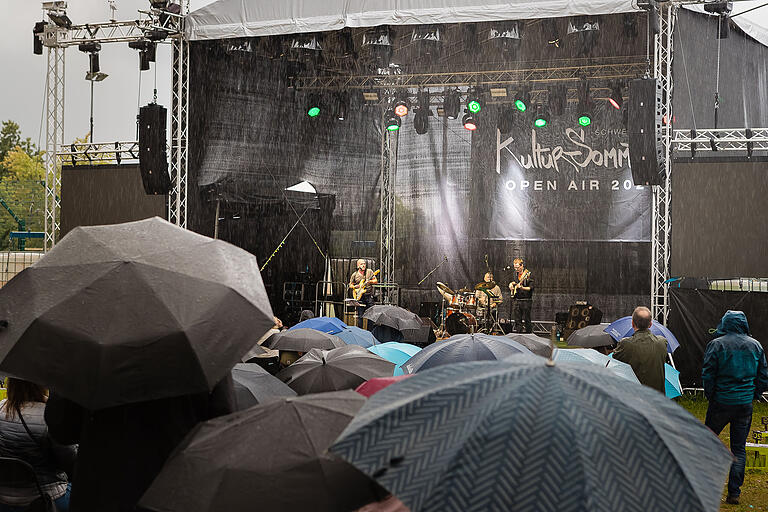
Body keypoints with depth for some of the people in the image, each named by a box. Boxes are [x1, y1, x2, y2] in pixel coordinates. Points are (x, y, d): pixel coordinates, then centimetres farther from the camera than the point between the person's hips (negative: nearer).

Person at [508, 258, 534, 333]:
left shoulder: (528, 274, -8)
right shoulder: (515, 274, 12)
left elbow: (531, 288, -13)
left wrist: (522, 288, -28)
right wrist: (511, 284, 10)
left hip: (526, 301, -6)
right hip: (516, 300, 6)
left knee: (525, 321, -4)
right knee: (517, 320, 8)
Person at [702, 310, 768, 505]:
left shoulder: (716, 345, -8)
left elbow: (707, 376, -9)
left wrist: (710, 396, 5)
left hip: (721, 402, -3)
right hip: (746, 404, 3)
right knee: (739, 448, 8)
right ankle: (734, 493, 8)